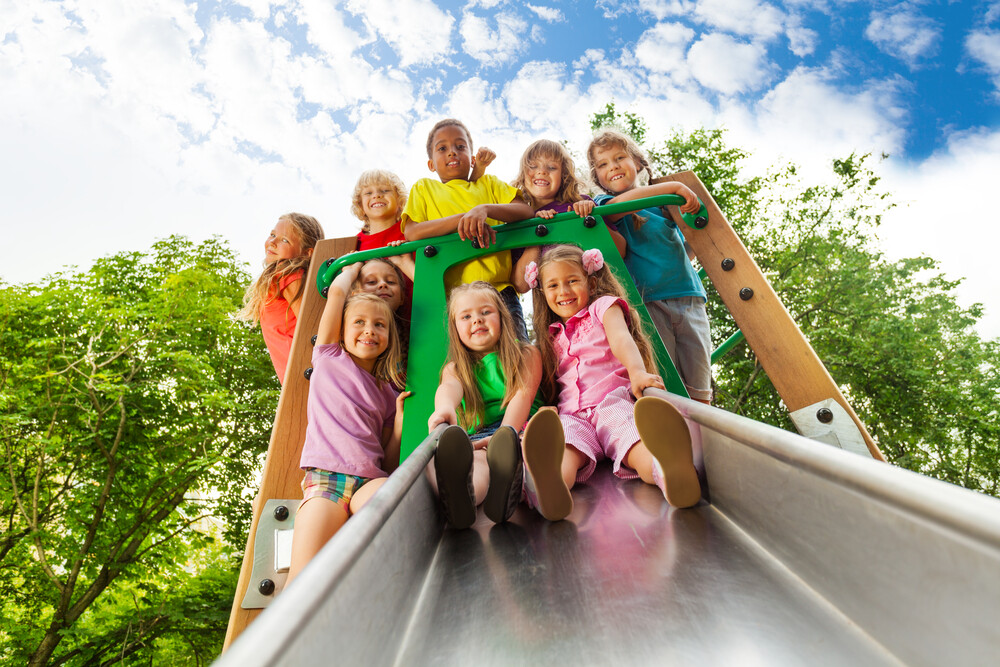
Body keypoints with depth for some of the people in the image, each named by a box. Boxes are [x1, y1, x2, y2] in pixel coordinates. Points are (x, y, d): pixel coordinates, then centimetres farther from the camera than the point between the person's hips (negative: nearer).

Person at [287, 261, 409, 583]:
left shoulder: (388, 392, 22)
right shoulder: (329, 358, 18)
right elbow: (336, 292, 11)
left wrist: (400, 420, 6)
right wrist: (352, 269, 29)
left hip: (370, 479, 2)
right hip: (323, 479, -1)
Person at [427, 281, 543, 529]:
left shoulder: (526, 354, 16)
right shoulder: (454, 369, 20)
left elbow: (523, 396, -1)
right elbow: (449, 387, -6)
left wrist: (505, 435, -21)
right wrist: (444, 407, -33)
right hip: (476, 437, 1)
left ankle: (505, 489, -70)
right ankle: (462, 495, -71)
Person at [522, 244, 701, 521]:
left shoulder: (603, 306, 17)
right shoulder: (552, 336, 29)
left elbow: (621, 339, -6)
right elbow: (548, 388, 26)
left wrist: (638, 373, -28)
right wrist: (541, 418, 6)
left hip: (612, 402, -2)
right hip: (573, 415, 3)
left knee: (636, 441, -37)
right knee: (564, 446, -35)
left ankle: (670, 470, -69)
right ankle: (550, 486, -67)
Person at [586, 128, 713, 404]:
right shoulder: (603, 203, 10)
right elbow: (617, 205, -17)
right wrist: (674, 187, -16)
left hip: (688, 297, 4)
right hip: (646, 303, -4)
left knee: (699, 391, 2)